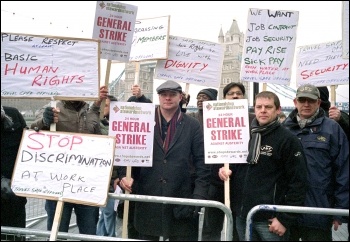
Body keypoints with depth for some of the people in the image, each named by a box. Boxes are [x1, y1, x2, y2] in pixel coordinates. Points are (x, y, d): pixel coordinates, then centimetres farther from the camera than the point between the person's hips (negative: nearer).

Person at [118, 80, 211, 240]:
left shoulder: (192, 125, 3)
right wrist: (125, 176, -12)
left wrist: (198, 196, -5)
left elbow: (202, 164, 2)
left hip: (180, 200, 0)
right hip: (147, 200, 1)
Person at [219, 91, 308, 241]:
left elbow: (298, 183, -10)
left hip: (269, 219, -5)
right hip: (242, 216, 5)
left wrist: (285, 219, -13)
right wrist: (225, 171, -2)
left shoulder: (288, 140, -7)